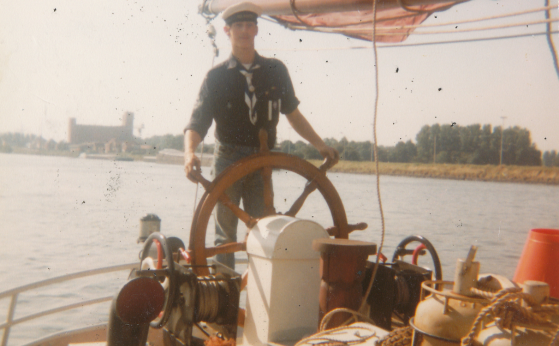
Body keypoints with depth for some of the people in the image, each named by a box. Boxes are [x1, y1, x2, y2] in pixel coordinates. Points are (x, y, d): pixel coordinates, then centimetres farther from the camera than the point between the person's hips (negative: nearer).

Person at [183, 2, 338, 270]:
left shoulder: (276, 71, 4)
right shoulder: (216, 77, -2)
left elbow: (292, 114, 13)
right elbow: (197, 122, -10)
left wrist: (320, 145, 8)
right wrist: (190, 152, -30)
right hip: (228, 161, -1)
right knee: (225, 234, 6)